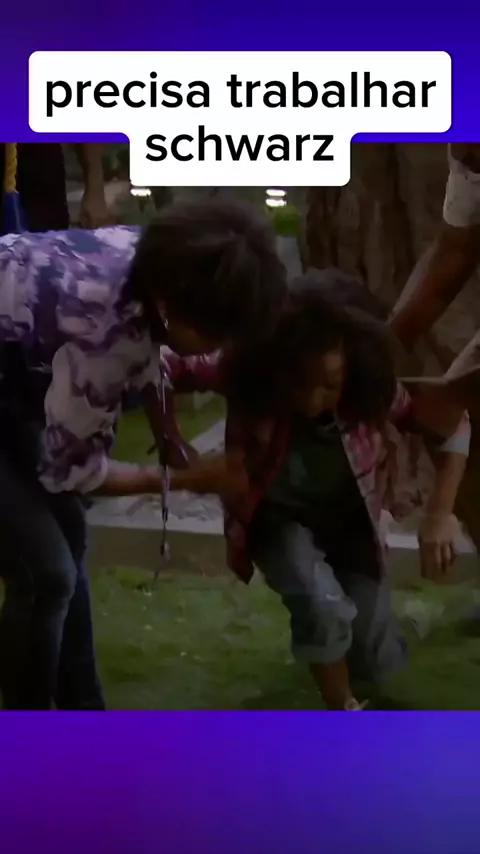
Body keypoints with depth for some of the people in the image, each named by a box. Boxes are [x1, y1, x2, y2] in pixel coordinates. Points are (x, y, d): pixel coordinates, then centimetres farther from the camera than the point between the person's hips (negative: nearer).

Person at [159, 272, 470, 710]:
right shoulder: (249, 375, -33)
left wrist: (440, 515, -25)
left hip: (349, 522, 2)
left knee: (377, 661, 2)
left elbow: (452, 427, -17)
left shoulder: (372, 390, -29)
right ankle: (345, 712, -3)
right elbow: (168, 367, -28)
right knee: (323, 607, -32)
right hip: (278, 519, -2)